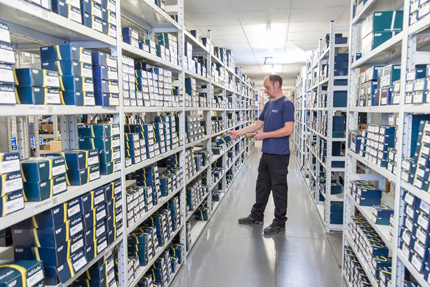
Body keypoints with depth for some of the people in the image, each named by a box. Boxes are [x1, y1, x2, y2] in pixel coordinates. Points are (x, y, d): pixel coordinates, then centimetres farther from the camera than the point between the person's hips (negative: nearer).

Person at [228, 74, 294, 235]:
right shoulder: (269, 104, 15)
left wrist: (265, 135, -16)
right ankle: (257, 216, 31)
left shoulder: (286, 104, -12)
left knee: (279, 188, 2)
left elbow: (288, 130, -21)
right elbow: (258, 124, 18)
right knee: (262, 185, 17)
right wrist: (238, 133, 10)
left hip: (279, 155, -9)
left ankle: (280, 223, 16)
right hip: (266, 153, 9)